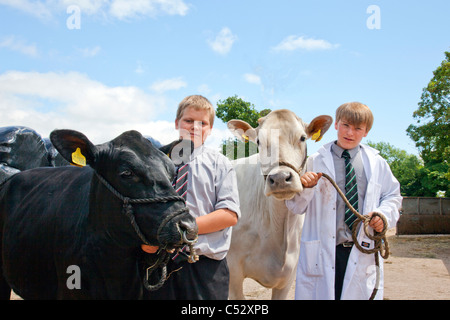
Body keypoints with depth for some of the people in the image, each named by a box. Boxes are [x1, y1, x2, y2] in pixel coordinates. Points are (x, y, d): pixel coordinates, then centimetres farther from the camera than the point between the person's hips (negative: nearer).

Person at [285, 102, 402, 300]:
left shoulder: (377, 164, 12)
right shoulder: (315, 161, 7)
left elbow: (393, 196, 19)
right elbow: (296, 207, 7)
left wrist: (384, 214, -2)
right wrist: (304, 186, -13)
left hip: (363, 255, 2)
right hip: (322, 253, -1)